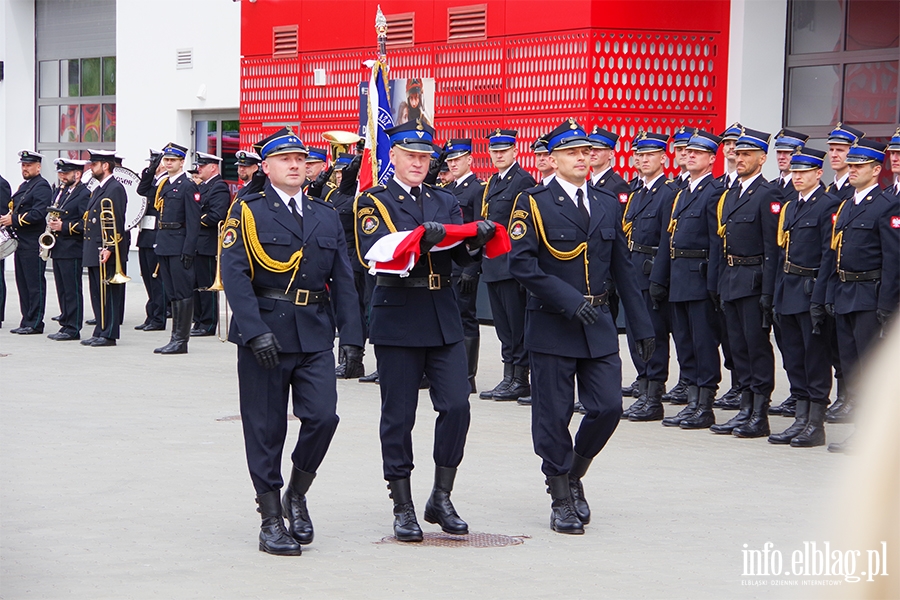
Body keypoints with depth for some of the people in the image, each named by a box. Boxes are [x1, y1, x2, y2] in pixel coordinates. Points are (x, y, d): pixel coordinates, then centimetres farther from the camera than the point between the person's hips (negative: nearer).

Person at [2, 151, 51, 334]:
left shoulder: (41, 186, -10)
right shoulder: (24, 186, 20)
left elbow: (38, 214, -21)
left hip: (33, 244, -10)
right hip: (21, 242, 10)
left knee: (35, 283, -5)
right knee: (22, 283, 10)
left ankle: (35, 324, -3)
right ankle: (27, 321, 14)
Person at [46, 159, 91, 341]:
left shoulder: (84, 194, -10)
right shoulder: (59, 192, 17)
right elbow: (52, 214, 26)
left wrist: (64, 227, -20)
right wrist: (51, 224, 6)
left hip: (72, 249, -9)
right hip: (58, 249, 9)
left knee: (72, 290, -5)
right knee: (62, 291, 11)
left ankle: (73, 329, -3)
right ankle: (65, 325, 16)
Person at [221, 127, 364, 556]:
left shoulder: (326, 217, 14)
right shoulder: (247, 213, 1)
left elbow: (342, 281, 12)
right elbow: (235, 276, -9)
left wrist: (352, 338, 3)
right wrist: (256, 332, -19)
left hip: (315, 336, 3)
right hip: (264, 333, -3)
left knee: (323, 416, -11)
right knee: (266, 429, 1)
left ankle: (297, 495, 14)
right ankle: (271, 520, 12)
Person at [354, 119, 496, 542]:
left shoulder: (446, 202, 15)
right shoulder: (374, 201, 2)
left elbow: (460, 256, 4)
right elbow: (374, 253, -16)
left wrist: (476, 239, -17)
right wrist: (420, 237, -29)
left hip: (444, 317, 4)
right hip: (397, 319, -4)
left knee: (456, 406, -5)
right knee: (398, 417, 1)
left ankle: (441, 499, 8)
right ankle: (403, 509, 9)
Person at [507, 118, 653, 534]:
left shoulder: (607, 205, 12)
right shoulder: (533, 204, -3)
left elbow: (622, 269, 15)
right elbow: (521, 263, -12)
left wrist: (642, 325, 12)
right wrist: (568, 299, -20)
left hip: (598, 327, 4)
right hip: (551, 327, -4)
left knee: (608, 408, -2)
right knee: (554, 417, 1)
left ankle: (574, 474, 23)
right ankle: (561, 500, 13)